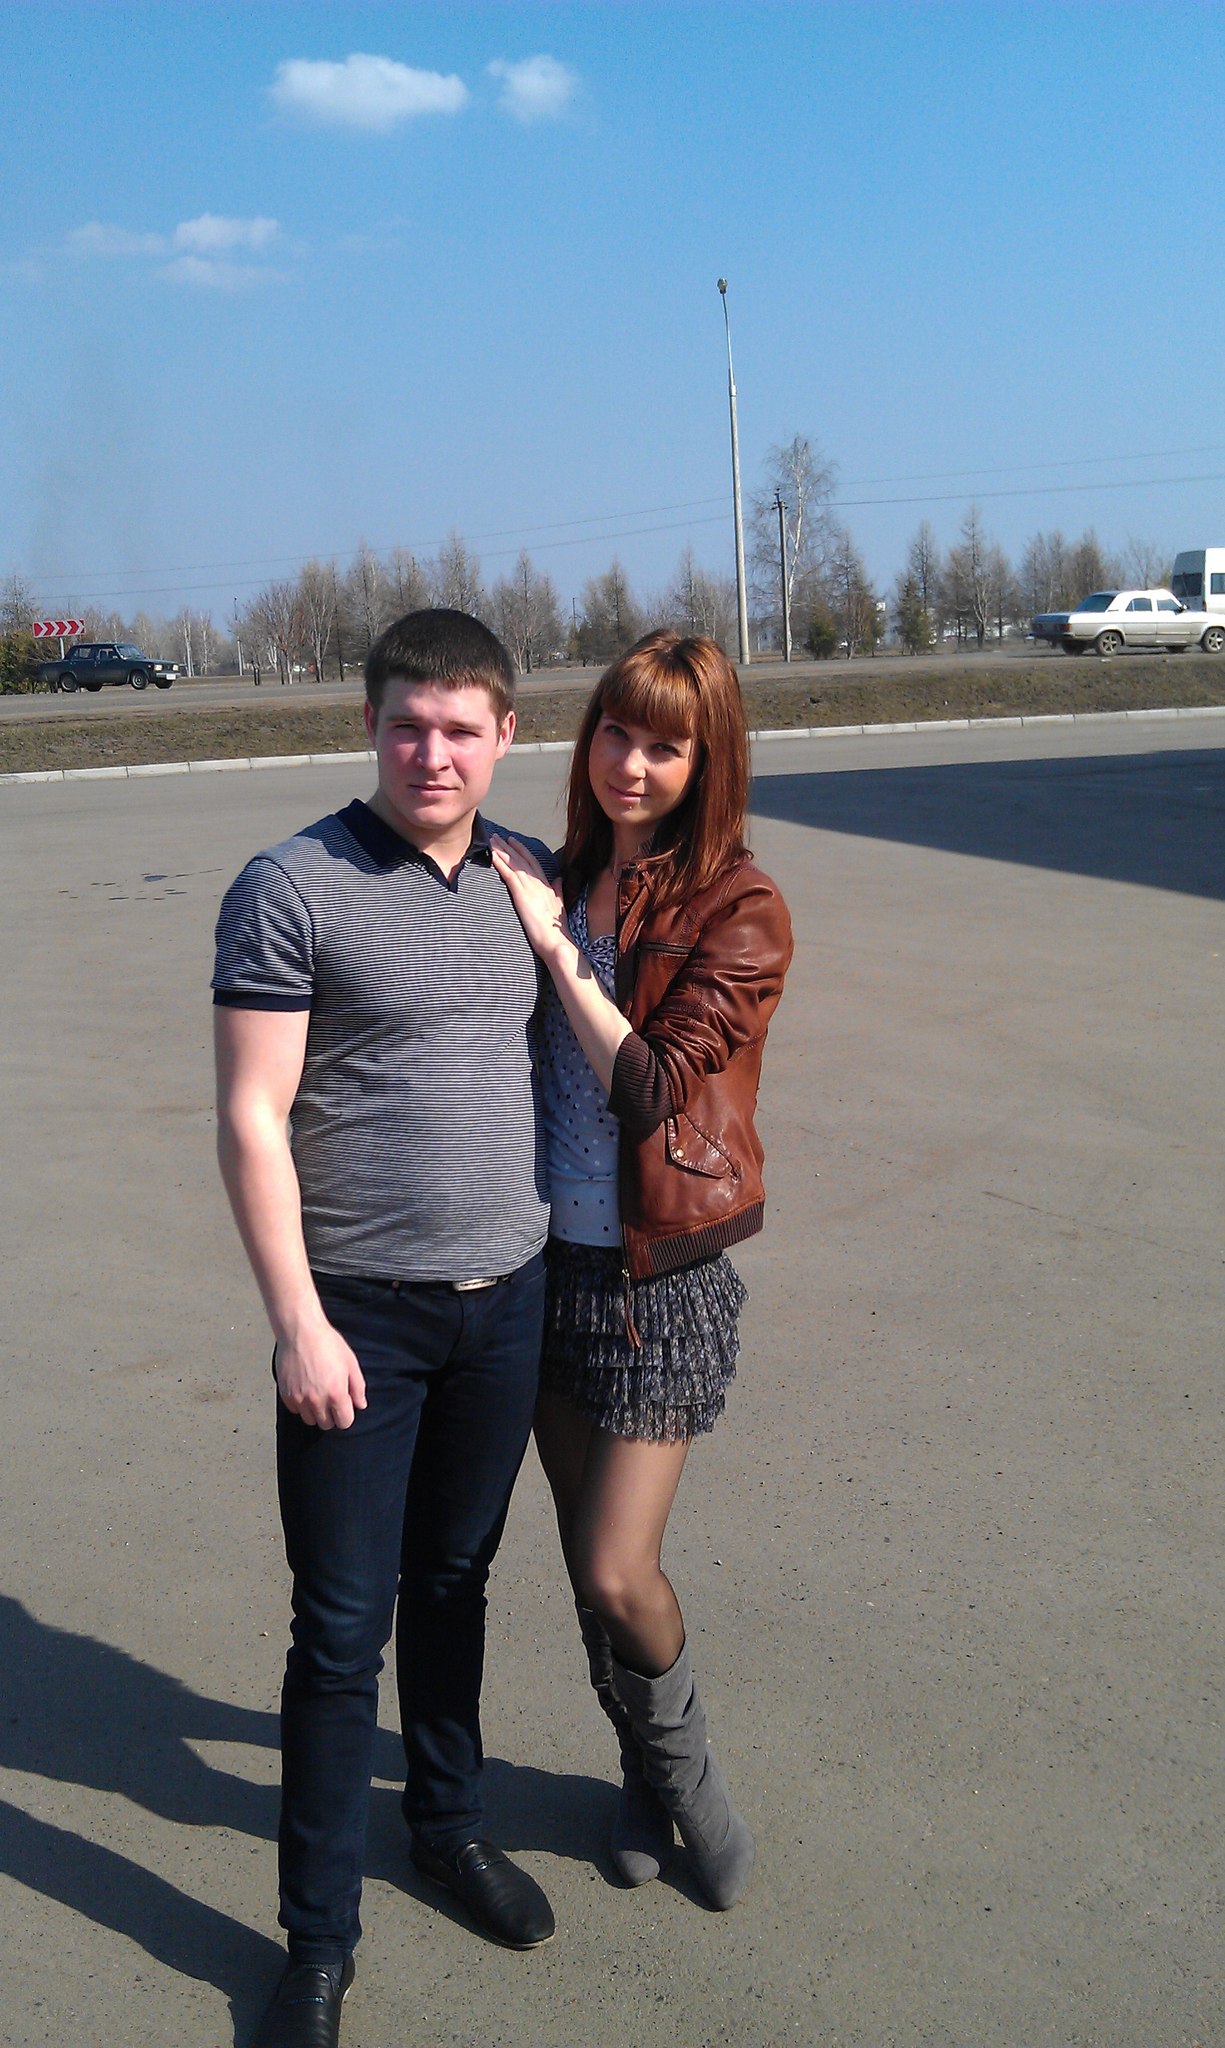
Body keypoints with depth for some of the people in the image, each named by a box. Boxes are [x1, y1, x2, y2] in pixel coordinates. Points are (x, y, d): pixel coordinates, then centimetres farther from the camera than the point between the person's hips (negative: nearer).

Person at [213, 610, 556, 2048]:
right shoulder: (293, 889, -12)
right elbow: (251, 1119, -12)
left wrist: (566, 1243, 14)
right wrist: (297, 1320, -15)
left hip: (508, 1297, 5)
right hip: (362, 1317, -5)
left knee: (455, 1580, 21)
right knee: (343, 1624, 4)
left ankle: (447, 1819, 42)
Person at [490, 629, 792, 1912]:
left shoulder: (742, 913, -11)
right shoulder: (560, 883, 5)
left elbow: (656, 1081, -19)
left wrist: (555, 948, -16)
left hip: (663, 1276, -5)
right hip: (552, 1258, 5)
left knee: (616, 1575, -6)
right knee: (587, 1561, 15)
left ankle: (681, 1760, 27)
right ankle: (648, 1775, 40)